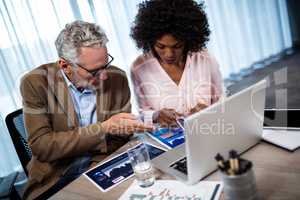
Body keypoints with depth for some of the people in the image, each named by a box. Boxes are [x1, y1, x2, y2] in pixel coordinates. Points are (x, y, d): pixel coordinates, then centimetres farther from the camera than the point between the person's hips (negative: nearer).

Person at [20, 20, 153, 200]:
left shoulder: (117, 78, -6)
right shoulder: (36, 83, -11)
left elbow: (120, 141, -1)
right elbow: (41, 146, -17)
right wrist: (104, 128, -24)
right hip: (56, 178, -2)